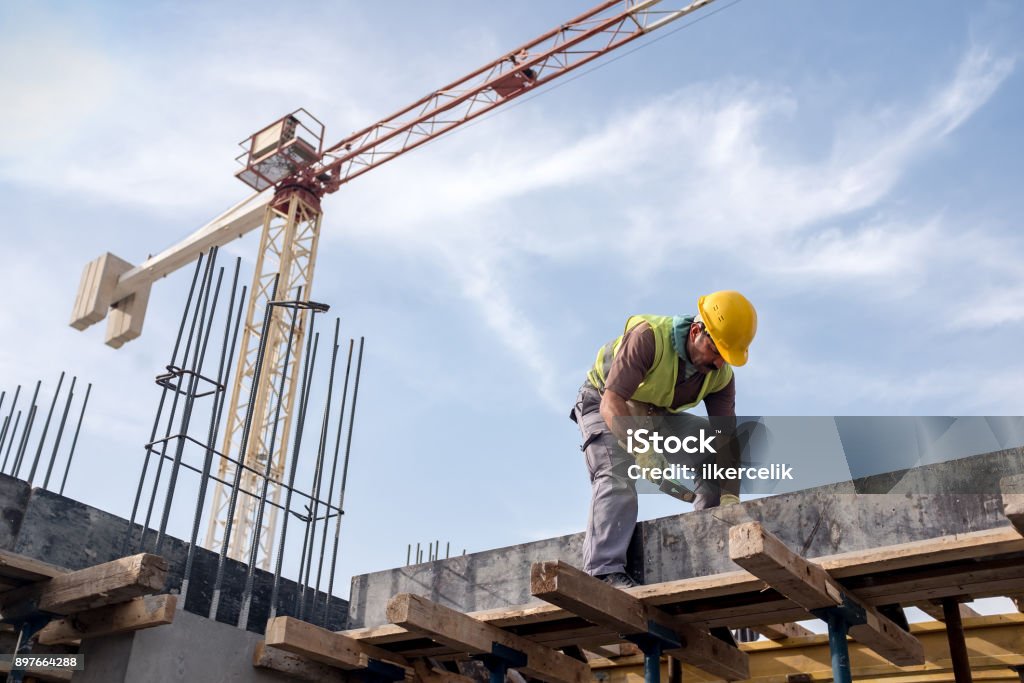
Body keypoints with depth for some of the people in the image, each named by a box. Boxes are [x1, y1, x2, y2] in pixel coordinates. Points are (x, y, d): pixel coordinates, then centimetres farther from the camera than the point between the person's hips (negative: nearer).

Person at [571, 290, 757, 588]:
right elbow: (612, 403, -39)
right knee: (617, 478, -28)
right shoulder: (648, 337, -34)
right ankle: (604, 572, -35)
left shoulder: (721, 374, -16)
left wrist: (730, 497, -29)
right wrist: (641, 451, -52)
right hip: (604, 406, -6)